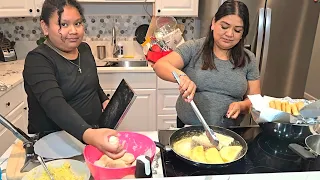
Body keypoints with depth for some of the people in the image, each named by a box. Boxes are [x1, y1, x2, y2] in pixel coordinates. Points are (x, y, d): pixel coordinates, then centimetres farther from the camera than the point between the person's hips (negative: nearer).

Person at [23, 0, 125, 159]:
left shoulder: (84, 49, 3)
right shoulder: (37, 60, -16)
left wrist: (104, 100, 0)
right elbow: (54, 104, -30)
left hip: (93, 134, 5)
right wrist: (88, 134, -45)